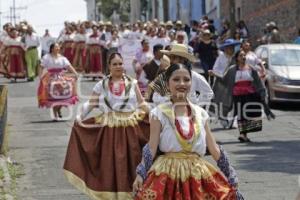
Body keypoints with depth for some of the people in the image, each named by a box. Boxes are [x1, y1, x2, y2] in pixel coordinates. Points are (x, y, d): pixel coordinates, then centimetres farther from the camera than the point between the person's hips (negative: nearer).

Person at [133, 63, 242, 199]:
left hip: (198, 176, 3)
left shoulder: (201, 114, 10)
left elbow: (214, 148, 12)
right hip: (168, 175, -3)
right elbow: (151, 148, -3)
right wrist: (140, 174, -15)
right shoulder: (159, 114, 0)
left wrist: (230, 174, 9)